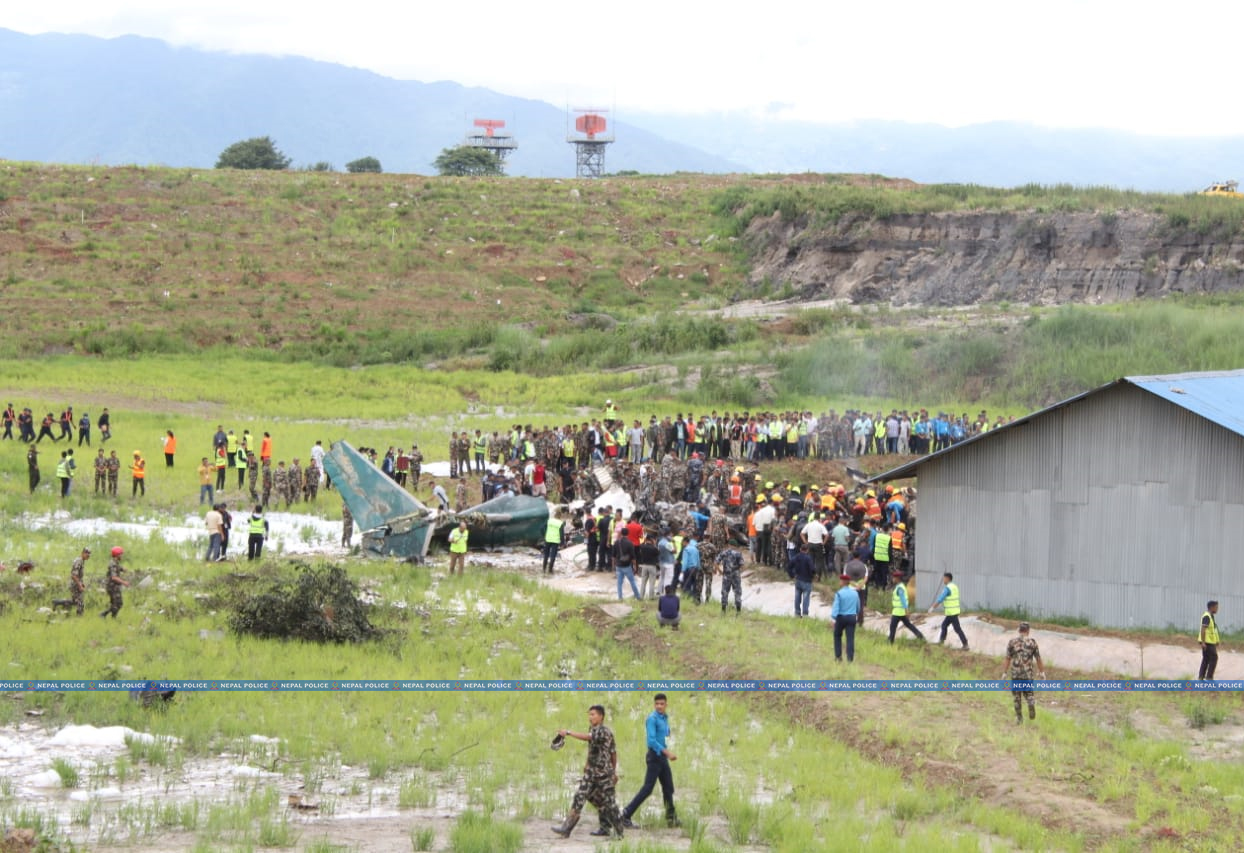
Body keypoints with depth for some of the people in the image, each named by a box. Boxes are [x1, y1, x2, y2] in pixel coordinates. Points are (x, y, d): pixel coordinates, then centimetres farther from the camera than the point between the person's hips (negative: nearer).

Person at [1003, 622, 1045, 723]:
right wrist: (1042, 672, 11)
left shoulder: (1012, 642, -2)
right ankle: (1031, 703, -14)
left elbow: (1008, 658, -2)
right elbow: (1038, 659, 1)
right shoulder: (1032, 642, -2)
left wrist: (1005, 673, 6)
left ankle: (1019, 717, 13)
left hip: (1015, 673, 0)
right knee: (1028, 693, 17)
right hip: (1028, 673, 0)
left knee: (1016, 695, 12)